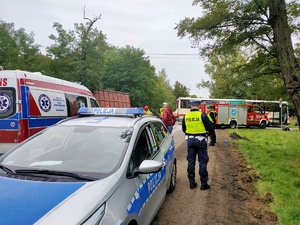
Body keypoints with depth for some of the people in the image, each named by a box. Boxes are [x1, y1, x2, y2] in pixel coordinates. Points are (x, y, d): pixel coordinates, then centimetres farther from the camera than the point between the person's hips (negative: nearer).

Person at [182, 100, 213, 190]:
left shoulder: (186, 116, 1)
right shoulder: (202, 115, -11)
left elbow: (184, 129, 10)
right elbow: (210, 128, -7)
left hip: (190, 140, 4)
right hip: (200, 140, -3)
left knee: (191, 161, 12)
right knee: (202, 162, 6)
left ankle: (192, 182, 19)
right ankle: (204, 183, 11)